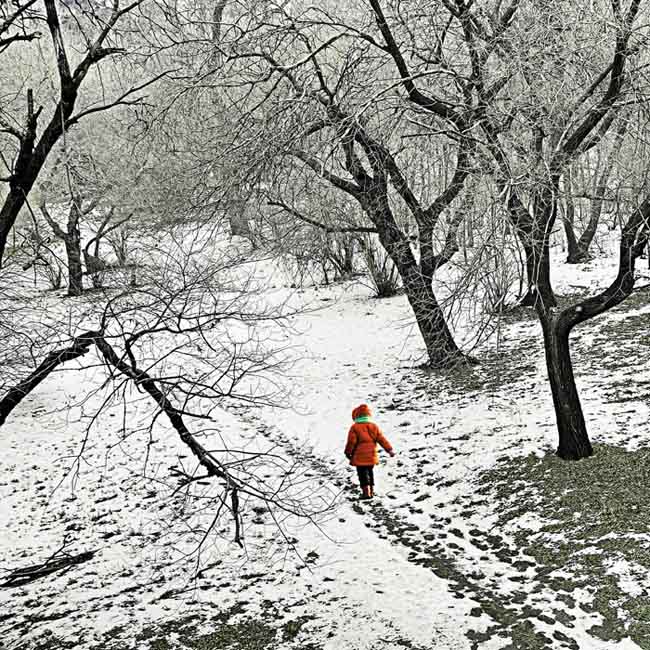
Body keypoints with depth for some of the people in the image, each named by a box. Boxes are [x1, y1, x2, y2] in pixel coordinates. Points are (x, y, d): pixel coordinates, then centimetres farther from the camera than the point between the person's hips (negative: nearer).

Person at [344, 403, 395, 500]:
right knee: (370, 472, 20)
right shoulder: (374, 426, 3)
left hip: (360, 457, -5)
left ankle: (366, 492, -7)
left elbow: (351, 442, -10)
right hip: (372, 456, 5)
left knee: (363, 474, 0)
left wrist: (348, 452, 3)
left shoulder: (354, 427, -10)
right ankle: (372, 490, 24)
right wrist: (389, 449, 9)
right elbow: (382, 439, 3)